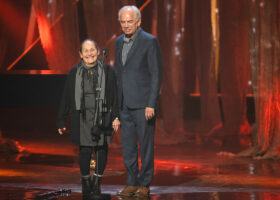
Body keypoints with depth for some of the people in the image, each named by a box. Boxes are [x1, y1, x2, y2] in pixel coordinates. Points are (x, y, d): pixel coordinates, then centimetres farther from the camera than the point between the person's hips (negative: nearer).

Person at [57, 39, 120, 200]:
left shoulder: (107, 71, 4)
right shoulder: (75, 72, 5)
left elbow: (115, 96, 4)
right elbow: (66, 98, 9)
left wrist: (116, 116, -4)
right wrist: (61, 121, 8)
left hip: (102, 117, 0)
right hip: (82, 118, 0)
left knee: (102, 149, 3)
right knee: (85, 150, -4)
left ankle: (97, 182, 19)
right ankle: (86, 183, 13)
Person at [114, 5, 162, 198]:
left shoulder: (150, 41, -8)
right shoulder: (119, 42, 12)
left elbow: (156, 75, -11)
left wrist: (151, 104, -16)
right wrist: (115, 101, 14)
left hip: (143, 103, -6)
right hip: (124, 104, 7)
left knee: (146, 145, 0)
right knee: (128, 146, 9)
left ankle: (145, 185, 8)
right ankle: (132, 183, 17)